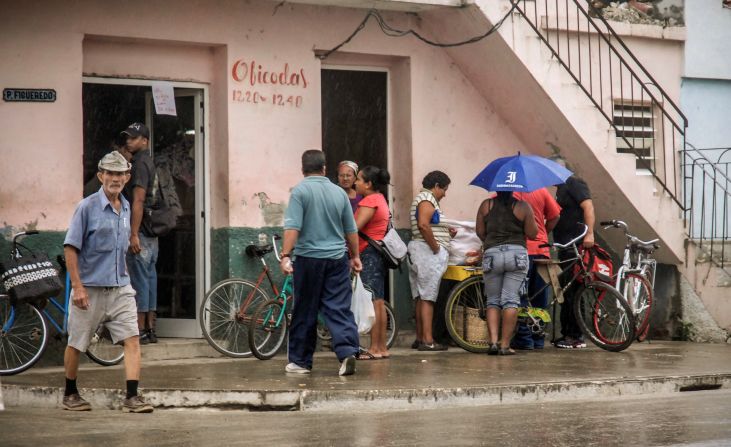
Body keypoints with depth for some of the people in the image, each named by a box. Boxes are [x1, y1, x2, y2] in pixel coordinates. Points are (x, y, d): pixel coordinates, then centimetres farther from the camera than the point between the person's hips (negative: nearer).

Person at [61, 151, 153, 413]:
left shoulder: (125, 207, 10)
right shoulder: (87, 207, -9)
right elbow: (70, 248, -11)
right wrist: (77, 287, -17)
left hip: (120, 288, 5)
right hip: (90, 288, -5)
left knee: (132, 339, -9)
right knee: (77, 344, 7)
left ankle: (131, 397, -11)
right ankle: (70, 394, 25)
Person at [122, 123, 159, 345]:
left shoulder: (140, 164, -13)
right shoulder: (147, 162, 17)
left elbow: (138, 201, -19)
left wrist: (133, 234, -22)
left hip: (140, 233, -10)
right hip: (152, 234, 10)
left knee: (139, 280, -7)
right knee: (150, 279, 10)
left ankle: (140, 331, -6)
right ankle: (150, 329, 14)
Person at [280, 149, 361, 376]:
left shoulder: (300, 191, -6)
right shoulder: (339, 192, 8)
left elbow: (293, 227, -15)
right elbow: (351, 230, 15)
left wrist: (285, 255, -16)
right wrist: (355, 257, 25)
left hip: (309, 258, -3)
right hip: (337, 258, 3)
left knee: (305, 313, 5)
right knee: (340, 309, 1)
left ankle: (300, 361, 13)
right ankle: (347, 352, -16)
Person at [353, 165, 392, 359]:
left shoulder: (370, 201, -13)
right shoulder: (380, 199, 19)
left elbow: (355, 227, -22)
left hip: (369, 254, -10)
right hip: (378, 254, 10)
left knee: (372, 302, -9)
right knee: (378, 301, 11)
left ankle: (375, 348, -10)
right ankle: (382, 347, 14)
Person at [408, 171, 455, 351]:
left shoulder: (423, 198, 21)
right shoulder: (427, 199, -11)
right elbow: (423, 225, -25)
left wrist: (446, 231, 14)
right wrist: (436, 247, -20)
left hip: (421, 250, 11)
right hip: (428, 252, -11)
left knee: (421, 297, 11)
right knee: (427, 297, -11)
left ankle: (420, 338, 15)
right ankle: (427, 340, -12)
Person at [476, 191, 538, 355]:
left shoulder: (486, 205, 5)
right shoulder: (523, 207, 0)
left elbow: (480, 232, 9)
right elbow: (532, 233, 2)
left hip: (492, 254, 1)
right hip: (517, 254, -1)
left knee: (493, 301, 10)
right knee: (511, 300, -1)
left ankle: (493, 341, -3)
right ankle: (505, 345, -4)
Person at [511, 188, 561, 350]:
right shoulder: (541, 191, 4)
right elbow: (554, 216, 5)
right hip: (541, 249, 3)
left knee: (520, 296, 1)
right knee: (539, 297, 11)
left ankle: (523, 338, -2)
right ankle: (538, 339, 14)